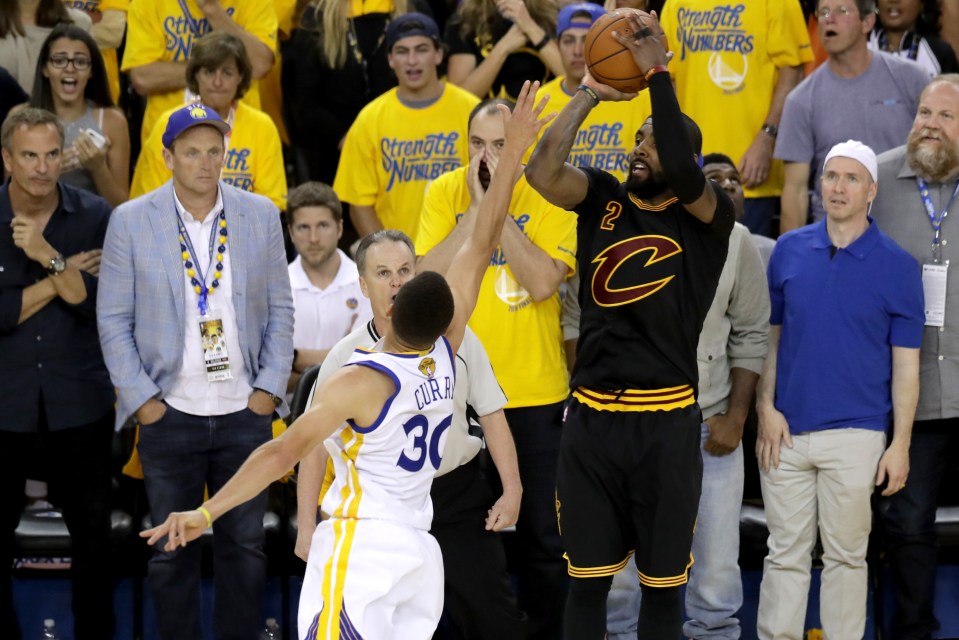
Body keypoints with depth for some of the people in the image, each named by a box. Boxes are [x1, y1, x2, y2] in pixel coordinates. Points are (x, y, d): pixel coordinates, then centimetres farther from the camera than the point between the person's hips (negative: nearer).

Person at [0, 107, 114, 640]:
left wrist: (50, 258, -21)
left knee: (92, 529, 8)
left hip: (80, 397, 0)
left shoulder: (95, 217, -3)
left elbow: (102, 305, -10)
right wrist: (63, 278, -14)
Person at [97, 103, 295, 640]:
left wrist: (270, 389, 0)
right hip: (170, 414, -1)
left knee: (246, 546, 5)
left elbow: (281, 309, 7)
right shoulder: (131, 221, -2)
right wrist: (142, 399, -5)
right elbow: (113, 319, 1)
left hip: (245, 413, 1)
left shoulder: (261, 215, 3)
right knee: (172, 552, 4)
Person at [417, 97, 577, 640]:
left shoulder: (548, 198, -5)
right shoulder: (446, 193, 0)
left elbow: (543, 282, -18)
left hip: (535, 391, -1)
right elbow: (429, 277, -12)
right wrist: (477, 206, -15)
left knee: (545, 534, 5)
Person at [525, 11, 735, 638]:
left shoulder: (710, 215, -3)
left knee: (663, 582, 8)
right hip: (591, 416, 3)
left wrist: (657, 73, -21)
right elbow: (542, 172, -10)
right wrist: (591, 93, -12)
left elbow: (680, 175, -24)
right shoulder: (604, 198, 7)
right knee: (587, 579, 8)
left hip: (667, 421, -3)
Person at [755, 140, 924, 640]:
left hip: (856, 434, -2)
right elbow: (769, 335, 11)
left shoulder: (896, 266, -2)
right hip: (786, 430, 2)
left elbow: (905, 362, -1)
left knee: (845, 556, 4)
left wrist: (900, 444, -5)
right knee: (786, 555, 6)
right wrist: (766, 409, 0)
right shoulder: (789, 250, 5)